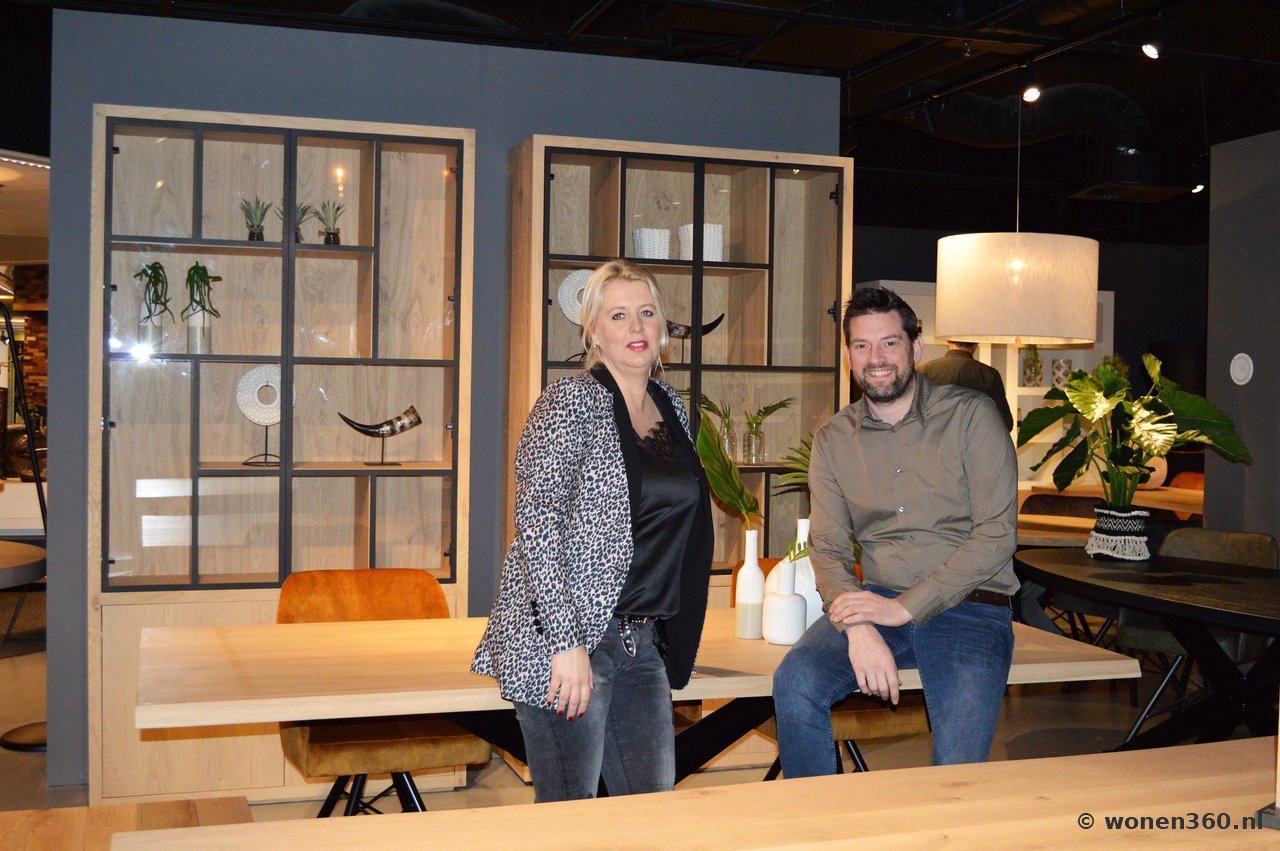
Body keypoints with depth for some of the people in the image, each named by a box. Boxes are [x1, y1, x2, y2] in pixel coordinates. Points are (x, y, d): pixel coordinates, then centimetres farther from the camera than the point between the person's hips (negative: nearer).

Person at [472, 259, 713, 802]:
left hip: (644, 643, 7)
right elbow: (535, 523, -17)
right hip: (565, 637, -7)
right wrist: (567, 643, -22)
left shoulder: (671, 405, 13)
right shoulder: (571, 401, -10)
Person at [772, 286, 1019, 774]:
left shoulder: (971, 415, -2)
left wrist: (906, 607, -15)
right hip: (877, 604, 3)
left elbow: (997, 535, -8)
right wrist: (858, 627, -18)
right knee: (795, 682, -24)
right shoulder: (833, 440, 9)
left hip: (968, 606, -2)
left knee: (959, 757, -24)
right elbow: (828, 548, 3)